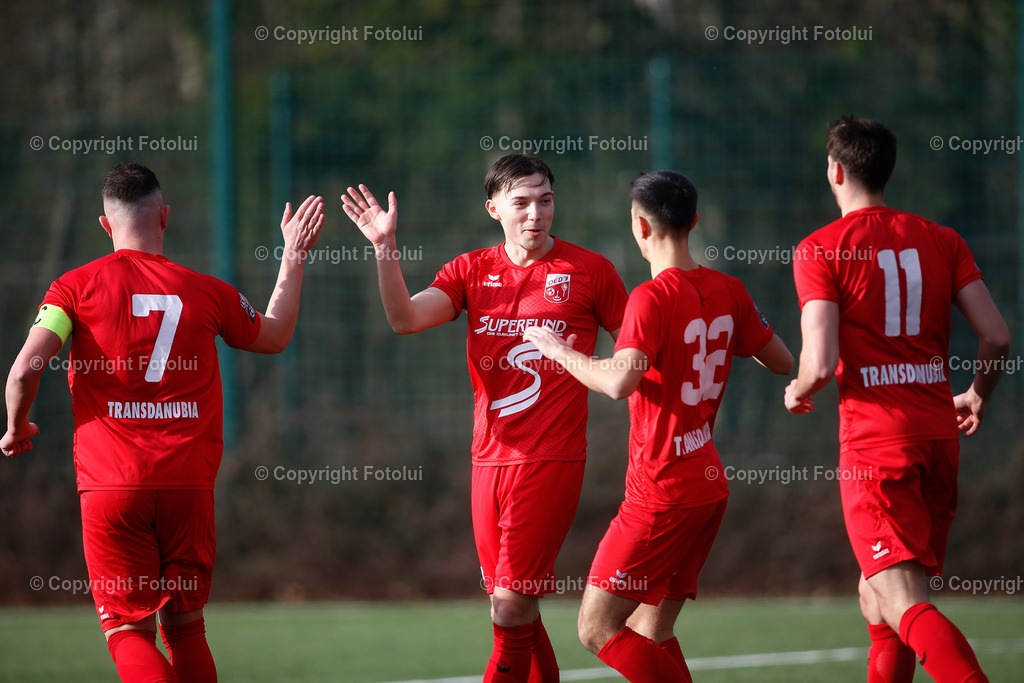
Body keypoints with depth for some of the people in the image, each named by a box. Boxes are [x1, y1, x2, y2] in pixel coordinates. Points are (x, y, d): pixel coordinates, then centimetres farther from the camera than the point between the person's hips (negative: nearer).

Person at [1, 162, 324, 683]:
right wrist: (293, 257, 37)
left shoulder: (77, 287, -1)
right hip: (189, 485, 2)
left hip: (110, 485, -2)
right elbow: (274, 337, 25)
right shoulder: (207, 292, 6)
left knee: (128, 631, -2)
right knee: (185, 629, 14)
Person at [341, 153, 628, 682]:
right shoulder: (471, 271, 9)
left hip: (551, 461, -4)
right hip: (489, 457, 4)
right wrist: (385, 247, -16)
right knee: (514, 613, 8)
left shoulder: (589, 271, 1)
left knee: (511, 609, -10)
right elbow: (405, 318, -6)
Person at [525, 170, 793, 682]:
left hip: (662, 493, -8)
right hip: (708, 483, 8)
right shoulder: (727, 292, 7)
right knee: (651, 634, 12)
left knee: (598, 630, -4)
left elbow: (621, 381, -29)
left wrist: (560, 351, -12)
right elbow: (782, 363, 18)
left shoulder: (652, 298, -16)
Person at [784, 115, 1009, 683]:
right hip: (938, 435, 6)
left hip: (874, 440, -6)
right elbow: (996, 336, 4)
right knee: (879, 599, 20)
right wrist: (978, 395, 24)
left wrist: (797, 392, 10)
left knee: (903, 604, -14)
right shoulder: (941, 241, 10)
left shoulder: (820, 250, -4)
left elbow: (821, 364, -13)